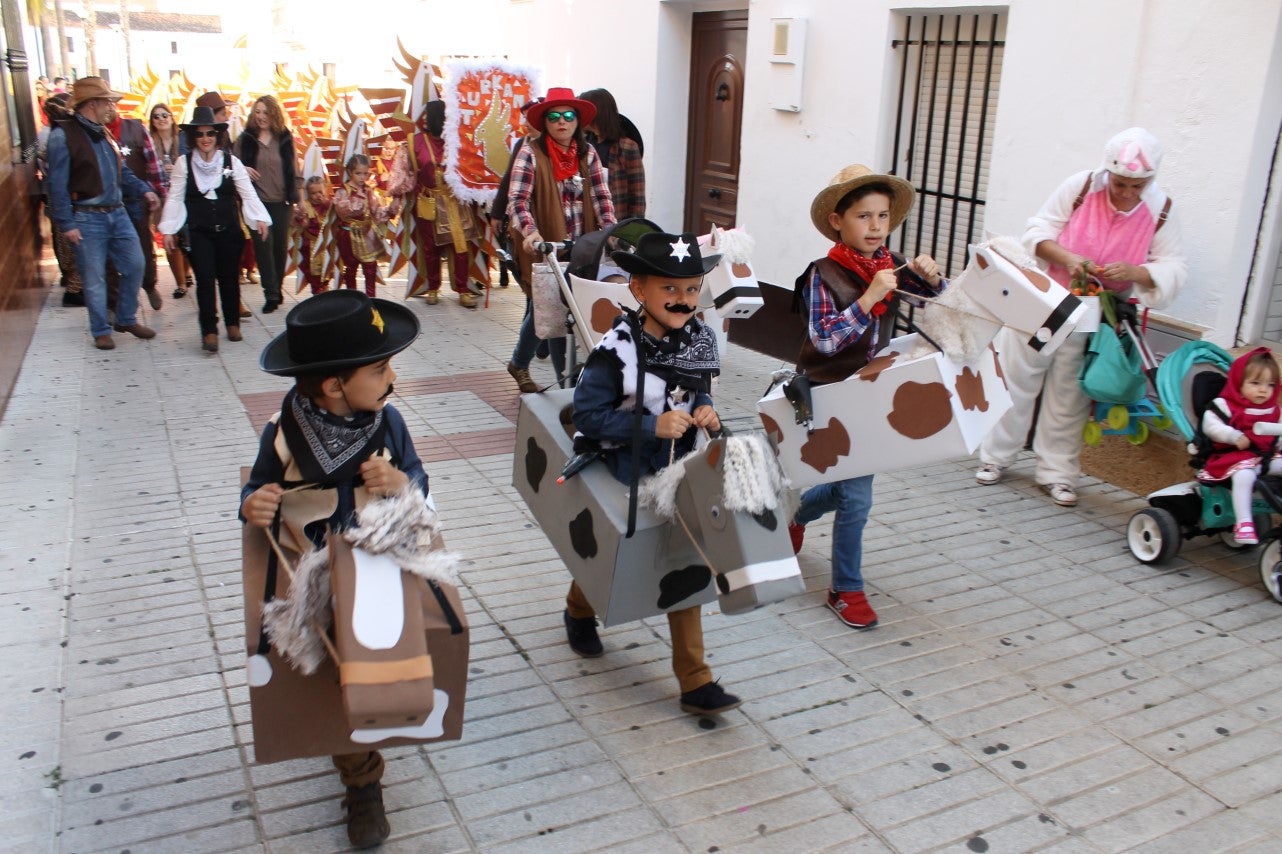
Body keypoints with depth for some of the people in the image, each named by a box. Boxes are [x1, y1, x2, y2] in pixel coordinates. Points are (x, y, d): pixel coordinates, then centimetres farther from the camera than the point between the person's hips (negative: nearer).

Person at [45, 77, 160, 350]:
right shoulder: (63, 135, -12)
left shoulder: (103, 133, 11)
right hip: (87, 219, -7)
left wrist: (144, 189, 3)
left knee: (135, 265, 8)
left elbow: (121, 171, 20)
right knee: (94, 279, 2)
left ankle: (126, 319, 25)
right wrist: (66, 224, -16)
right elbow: (58, 184, -13)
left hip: (117, 214, 7)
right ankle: (101, 331, 16)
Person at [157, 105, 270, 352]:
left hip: (228, 230, 1)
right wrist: (168, 229, -3)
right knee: (205, 279, -6)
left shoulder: (231, 161, 0)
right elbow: (175, 198, 1)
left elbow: (248, 192, -4)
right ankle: (209, 331, 0)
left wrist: (259, 218, -18)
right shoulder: (183, 163, 0)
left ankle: (233, 323, 26)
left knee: (229, 277, 9)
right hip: (198, 232, -1)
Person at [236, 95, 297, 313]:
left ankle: (277, 290, 22)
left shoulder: (285, 138, 6)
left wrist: (296, 197, 7)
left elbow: (292, 169, 11)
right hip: (257, 201, -2)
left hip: (282, 201, 2)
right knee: (263, 245, -8)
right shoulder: (246, 139, 1)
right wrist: (243, 170, -15)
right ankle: (271, 294, -6)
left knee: (280, 246, 6)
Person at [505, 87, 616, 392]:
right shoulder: (531, 153, -8)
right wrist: (530, 232, -32)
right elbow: (518, 199, -15)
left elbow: (600, 196, 5)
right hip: (544, 247, -5)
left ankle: (519, 363, 36)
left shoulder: (588, 153, 7)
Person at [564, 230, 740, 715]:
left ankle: (695, 682, 15)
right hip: (621, 467, -4)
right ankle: (580, 611, 53)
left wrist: (703, 411, -10)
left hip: (677, 464, 4)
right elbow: (588, 416, -22)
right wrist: (652, 425, -28)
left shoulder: (701, 339, -5)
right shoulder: (617, 348, -23)